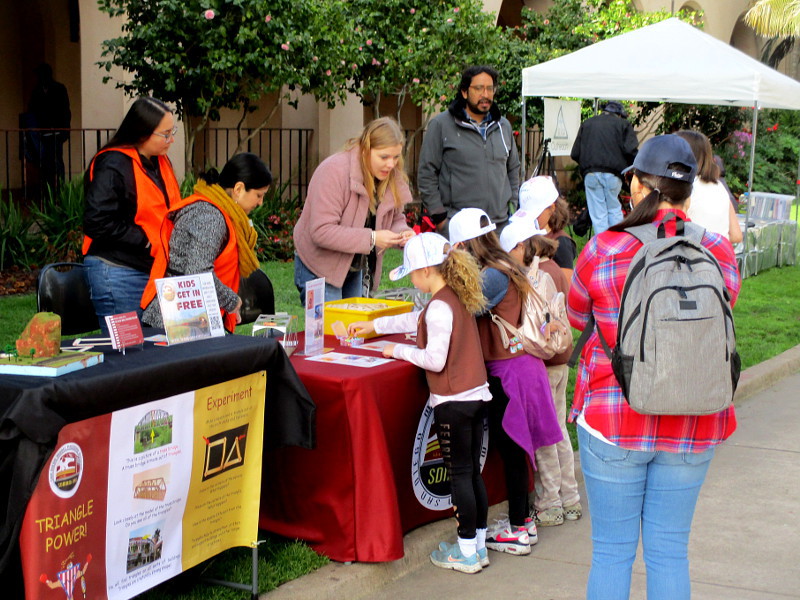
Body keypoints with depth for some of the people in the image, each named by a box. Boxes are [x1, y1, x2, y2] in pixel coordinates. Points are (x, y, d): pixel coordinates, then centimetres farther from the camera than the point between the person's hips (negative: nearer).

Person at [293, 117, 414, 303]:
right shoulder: (334, 171, -25)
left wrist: (403, 233, -15)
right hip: (319, 269, -7)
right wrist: (371, 238, -32)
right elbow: (321, 232, -30)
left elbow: (395, 219, 10)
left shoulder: (391, 176, -3)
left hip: (355, 270, 7)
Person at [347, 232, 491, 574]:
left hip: (453, 401, -9)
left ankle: (467, 552, 7)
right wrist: (373, 325, 34)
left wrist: (398, 351, -7)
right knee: (472, 472, 14)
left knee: (459, 474, 0)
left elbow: (435, 360, -21)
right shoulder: (459, 298, 12)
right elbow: (417, 320, 27)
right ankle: (479, 544, 22)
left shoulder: (440, 306, -18)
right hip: (476, 395, 9)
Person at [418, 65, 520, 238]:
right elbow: (426, 173, -1)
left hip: (501, 224, 5)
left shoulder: (504, 126, 16)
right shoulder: (441, 125, 0)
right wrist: (439, 217, -5)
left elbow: (513, 169, 27)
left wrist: (513, 205, 16)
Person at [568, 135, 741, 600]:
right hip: (694, 427, 2)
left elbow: (577, 317, 6)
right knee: (670, 551, 13)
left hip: (614, 421, -2)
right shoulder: (720, 253, -6)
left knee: (612, 551, 9)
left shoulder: (604, 251, -11)